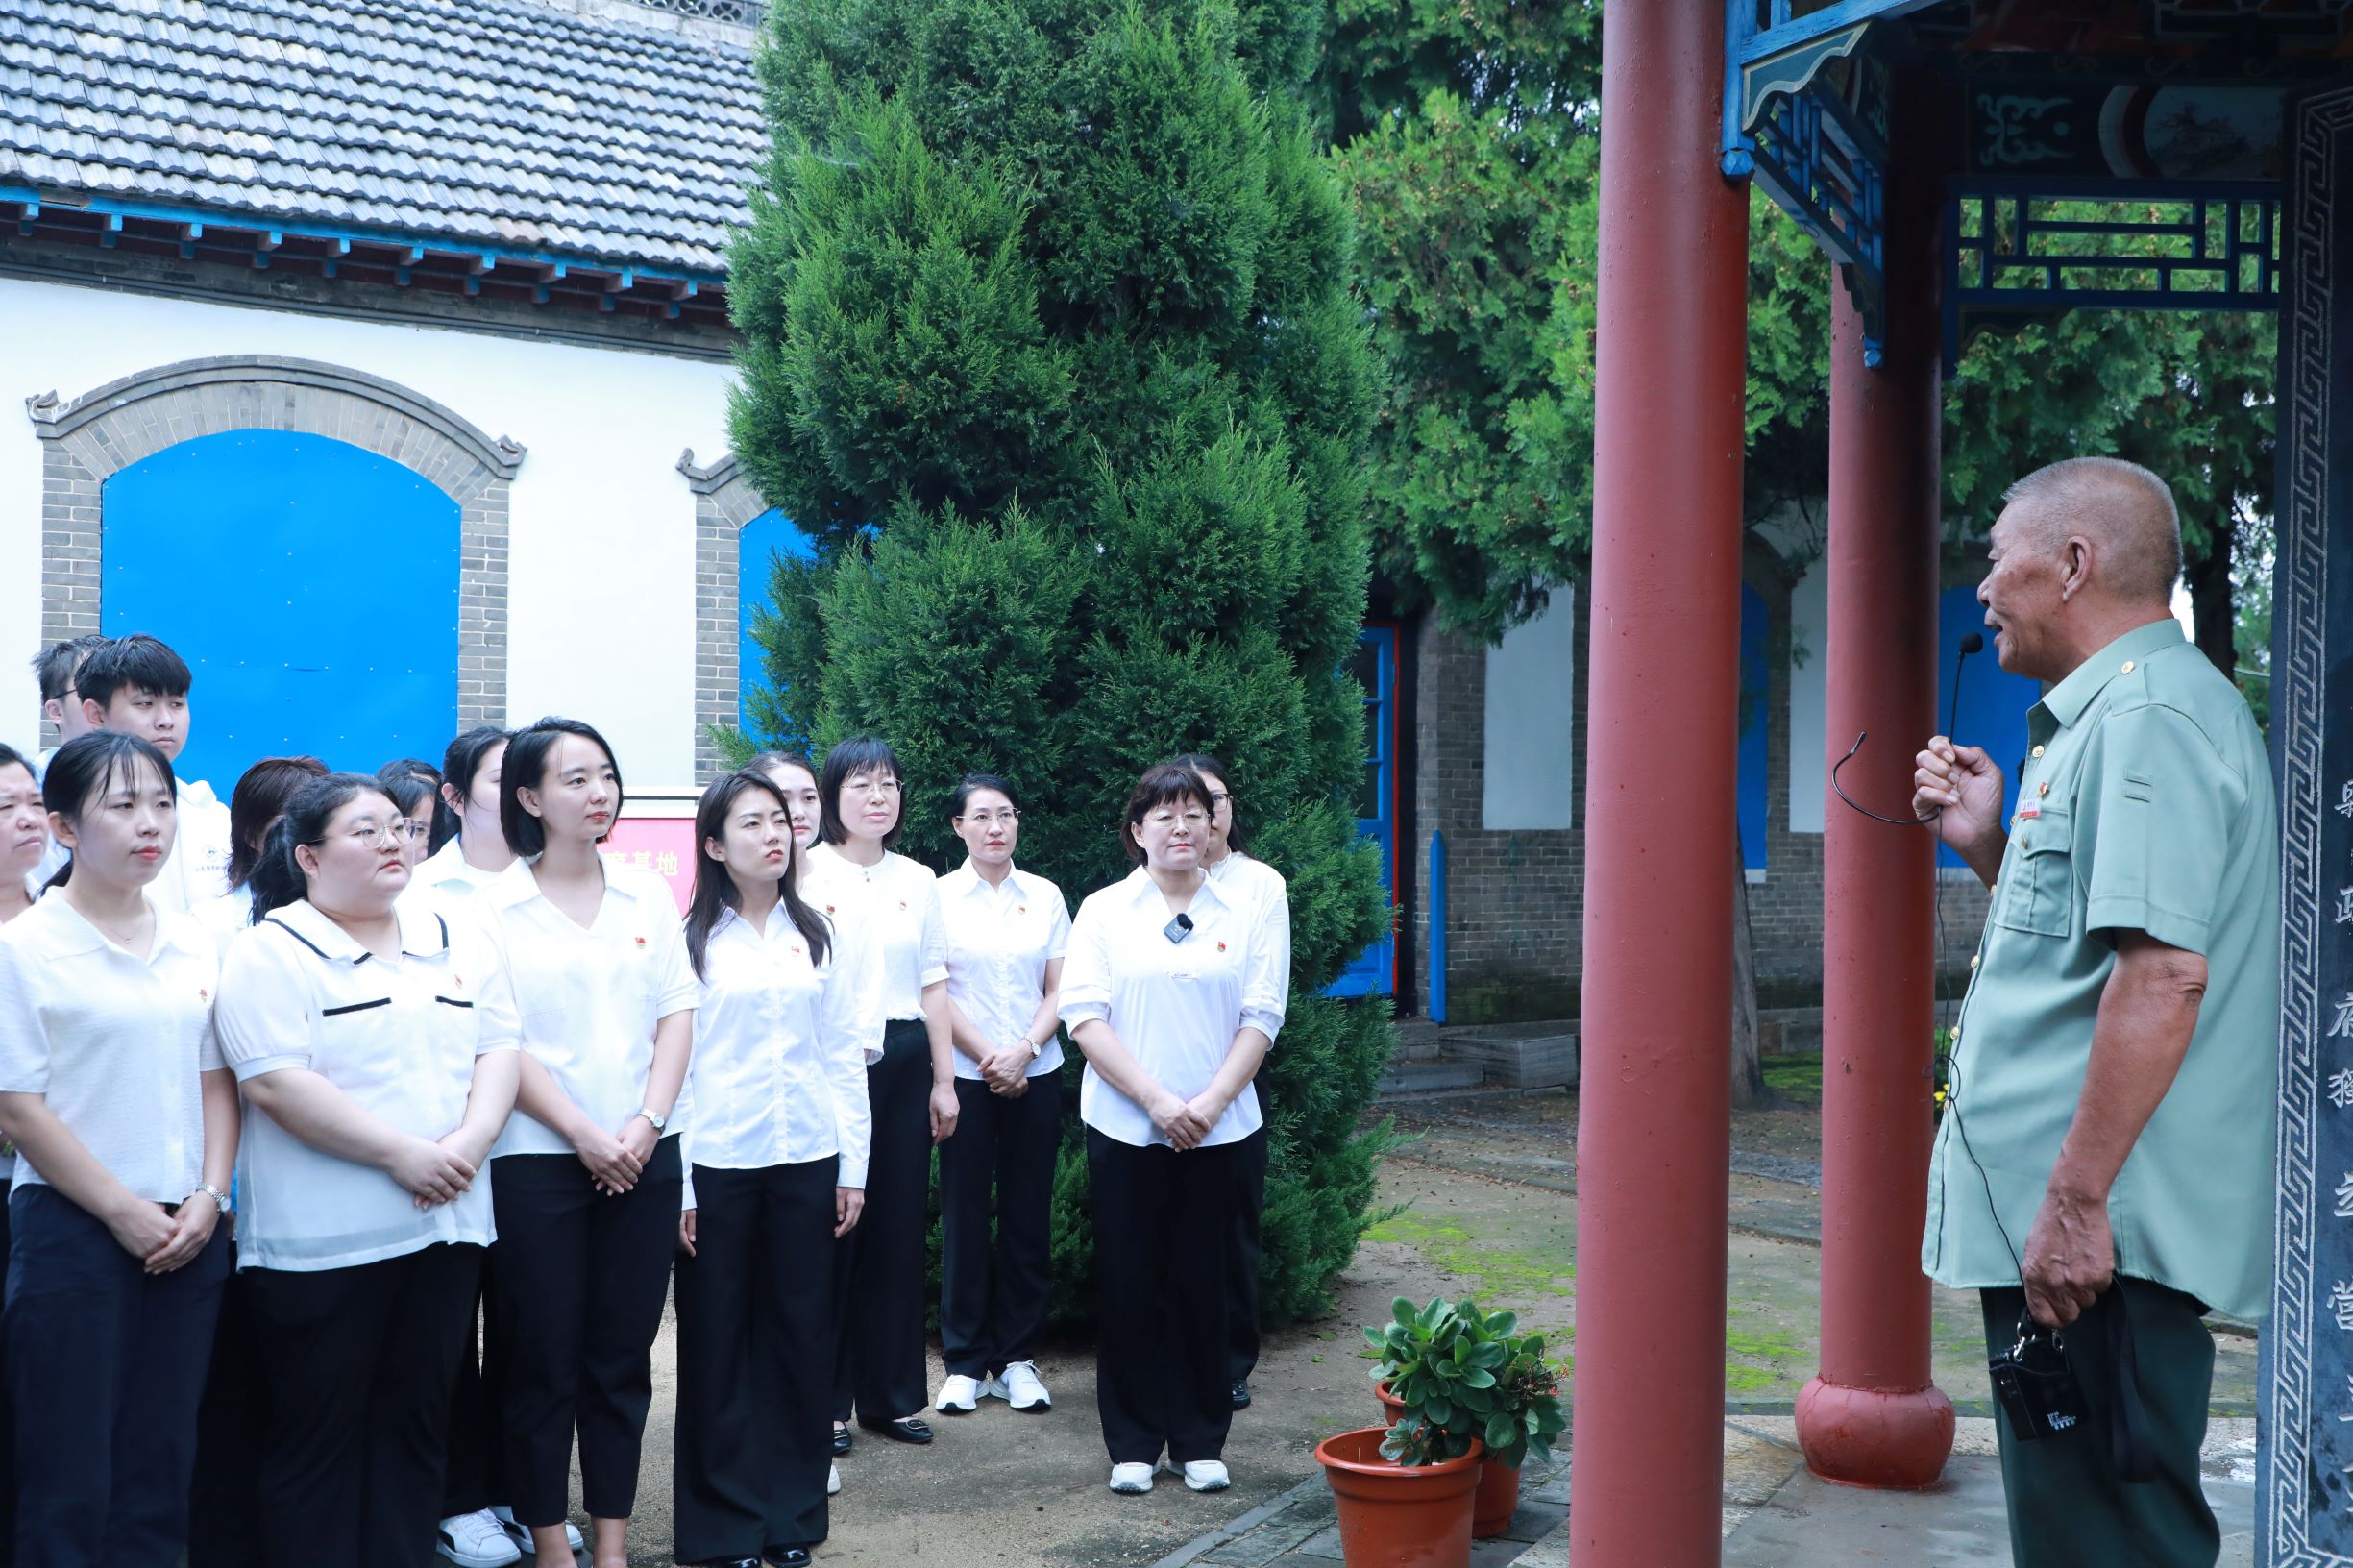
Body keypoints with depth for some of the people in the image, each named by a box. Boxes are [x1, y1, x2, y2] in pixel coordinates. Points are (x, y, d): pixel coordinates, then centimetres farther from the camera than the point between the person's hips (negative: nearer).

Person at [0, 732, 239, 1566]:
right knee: (70, 1481, 0)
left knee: (159, 1471, 10)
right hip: (74, 1231, -5)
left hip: (187, 1235, 5)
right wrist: (122, 1209, -11)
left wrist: (206, 1198, -3)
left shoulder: (191, 943, 8)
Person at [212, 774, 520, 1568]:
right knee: (319, 1436, 2)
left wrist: (472, 1140, -10)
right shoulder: (273, 951, -6)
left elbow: (498, 1049, 10)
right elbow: (274, 1083, -16)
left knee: (415, 1421, 11)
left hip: (445, 1227, 6)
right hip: (322, 1240, -6)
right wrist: (402, 1154, -19)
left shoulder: (451, 943, 13)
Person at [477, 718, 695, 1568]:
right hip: (538, 1160, -3)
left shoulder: (647, 895, 8)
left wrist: (646, 1124, -7)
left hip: (644, 1158, 3)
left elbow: (676, 1016, 6)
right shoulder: (494, 907, -3)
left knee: (622, 1360, 8)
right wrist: (584, 1134, -12)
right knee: (544, 1363, 3)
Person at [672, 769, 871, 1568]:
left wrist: (853, 1165, 3)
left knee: (799, 1338, 7)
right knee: (718, 1344, 4)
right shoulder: (692, 941, -1)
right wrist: (676, 1182, -8)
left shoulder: (815, 934, 8)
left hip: (807, 1160, 3)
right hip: (718, 1164, -2)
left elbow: (845, 1052, 8)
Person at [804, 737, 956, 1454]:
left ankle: (890, 1393, 18)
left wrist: (943, 1079, 9)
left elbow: (933, 985, 13)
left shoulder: (918, 880, 11)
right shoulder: (807, 874, -3)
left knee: (899, 1227, 7)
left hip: (904, 1062, 4)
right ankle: (826, 1399, 8)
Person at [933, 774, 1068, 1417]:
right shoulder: (939, 896, 0)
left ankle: (1017, 1357, 14)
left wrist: (1024, 1050, -9)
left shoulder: (1045, 896, 7)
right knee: (965, 1215, 1)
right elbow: (934, 994, -4)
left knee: (1028, 1215, 5)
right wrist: (988, 1057, -10)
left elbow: (1059, 991, 5)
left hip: (1035, 1075, 2)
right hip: (965, 1076, -2)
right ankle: (965, 1361, 10)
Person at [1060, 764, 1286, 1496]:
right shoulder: (1103, 911, 1)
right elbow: (1084, 1015, -7)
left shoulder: (1244, 917, 6)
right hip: (1125, 1128, -1)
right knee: (1129, 1285, 3)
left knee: (1202, 1284, 6)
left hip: (1216, 1132, 1)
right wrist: (1156, 1101, -15)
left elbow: (1260, 1019, 1)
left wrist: (1210, 1102, -12)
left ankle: (1201, 1440, 17)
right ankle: (1133, 1442, 14)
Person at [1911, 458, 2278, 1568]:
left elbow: (2165, 970, -25)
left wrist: (2077, 1199, -26)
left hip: (2101, 1234, -11)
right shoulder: (2113, 713, 19)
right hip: (2071, 1224, 11)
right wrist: (1985, 845, 13)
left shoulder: (2146, 715, -14)